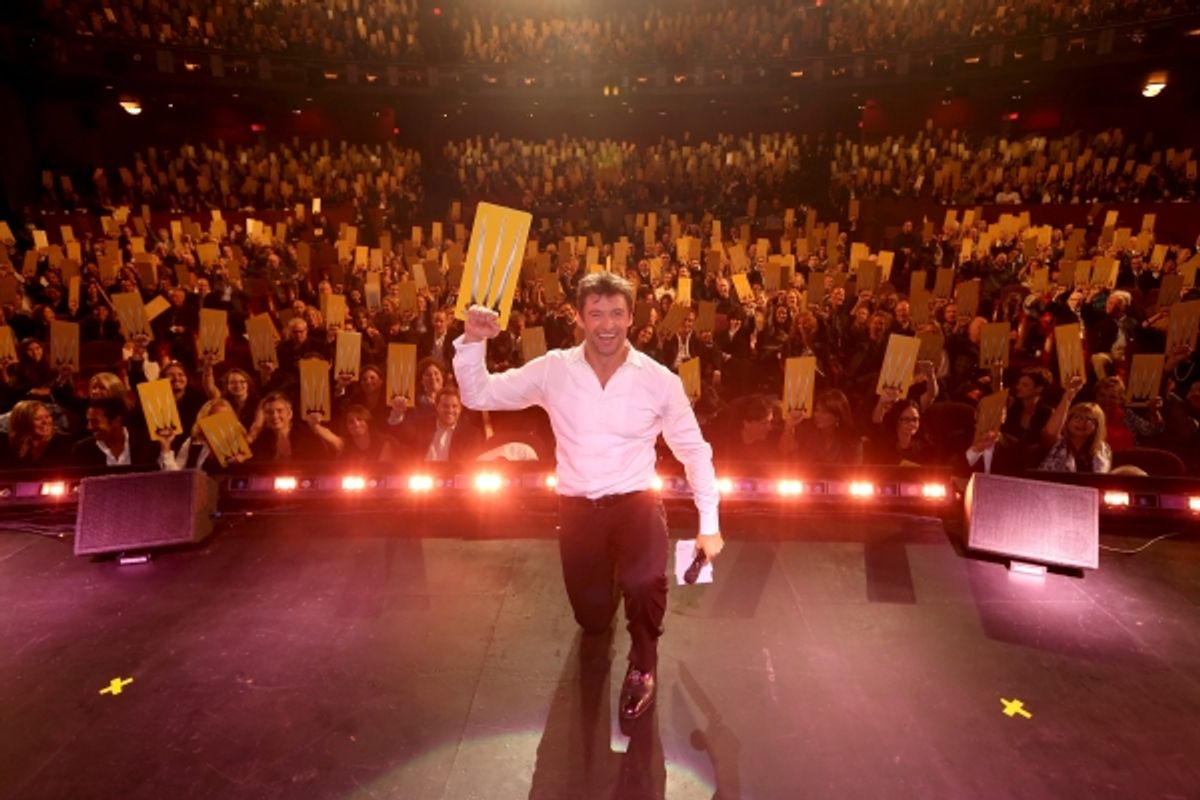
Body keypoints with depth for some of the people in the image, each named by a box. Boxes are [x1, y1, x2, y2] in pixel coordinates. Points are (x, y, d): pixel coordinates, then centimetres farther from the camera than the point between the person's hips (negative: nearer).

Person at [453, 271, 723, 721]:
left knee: (643, 583, -32)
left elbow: (694, 451, 1)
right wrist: (472, 341, -19)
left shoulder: (660, 380, -8)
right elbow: (478, 396, -1)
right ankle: (606, 577, 51)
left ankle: (643, 666, 4)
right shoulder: (552, 370, -5)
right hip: (578, 508, 2)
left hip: (636, 501, -2)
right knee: (594, 621, 12)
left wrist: (709, 525, 1)